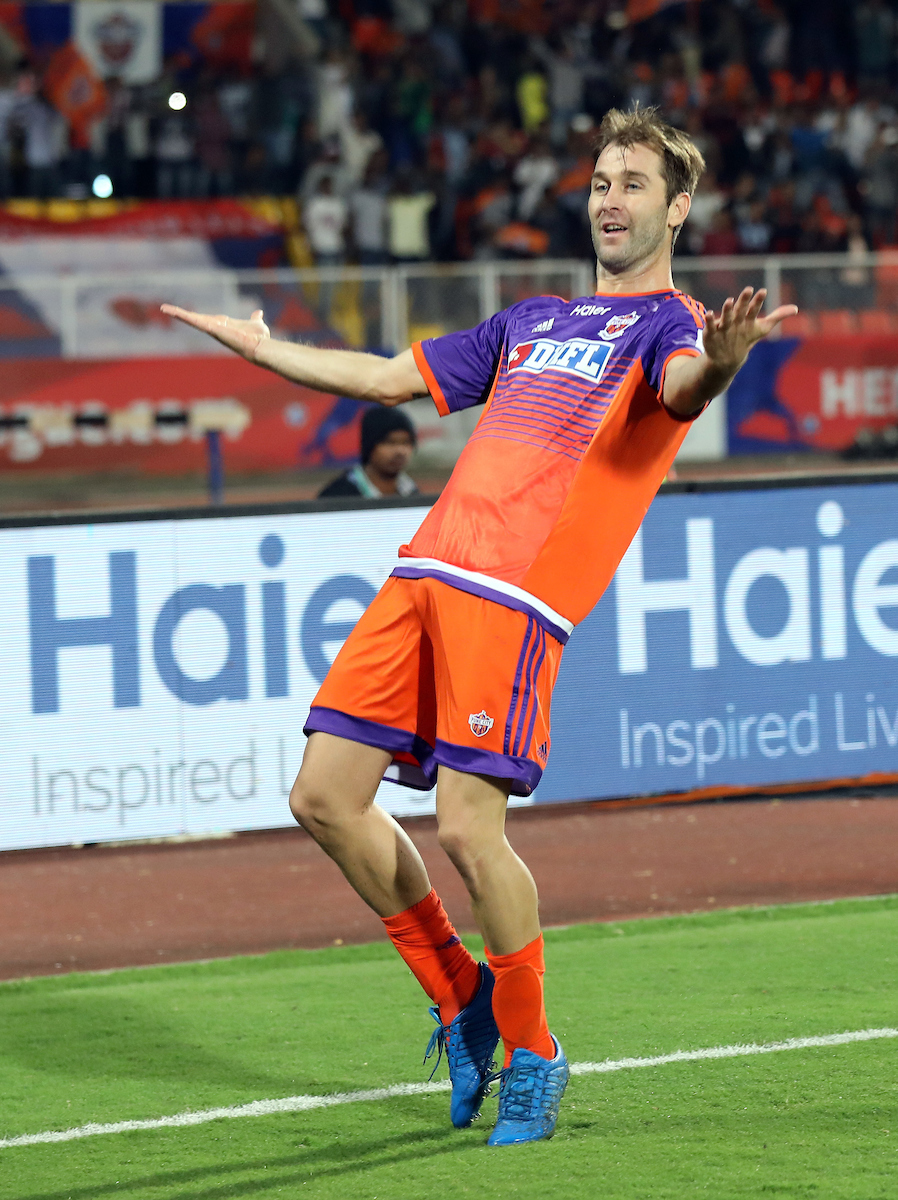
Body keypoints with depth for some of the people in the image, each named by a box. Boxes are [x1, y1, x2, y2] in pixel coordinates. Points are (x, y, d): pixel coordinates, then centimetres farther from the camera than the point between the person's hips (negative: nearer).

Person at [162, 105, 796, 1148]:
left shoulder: (670, 321, 5)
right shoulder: (531, 322, 27)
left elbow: (680, 392, -20)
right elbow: (391, 378, 35)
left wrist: (719, 361, -43)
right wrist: (262, 349, 37)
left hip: (517, 595, -7)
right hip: (425, 573, 7)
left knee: (467, 826, -15)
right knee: (325, 797, 2)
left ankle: (532, 1053, 5)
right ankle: (461, 998, 18)